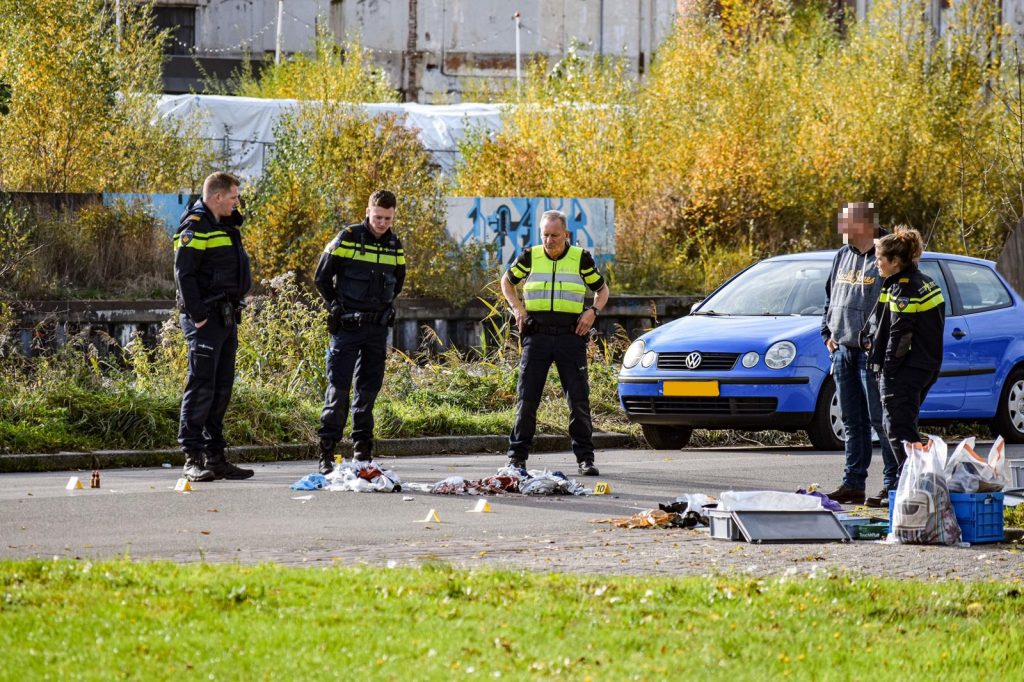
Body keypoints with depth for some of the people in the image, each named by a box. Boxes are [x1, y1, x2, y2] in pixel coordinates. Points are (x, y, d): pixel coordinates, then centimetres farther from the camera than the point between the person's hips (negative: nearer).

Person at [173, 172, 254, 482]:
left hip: (227, 317, 10)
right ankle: (193, 458, -9)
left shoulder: (226, 227, 19)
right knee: (201, 386, -10)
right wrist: (198, 316, -20)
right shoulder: (194, 228, -11)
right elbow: (184, 275, -17)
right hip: (205, 319, -10)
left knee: (221, 389, 10)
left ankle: (215, 456, 15)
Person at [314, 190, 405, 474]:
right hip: (347, 327, -5)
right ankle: (326, 451, -6)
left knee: (369, 388, 7)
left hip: (377, 328, 5)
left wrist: (384, 307, 13)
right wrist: (337, 307, -2)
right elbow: (322, 277, -1)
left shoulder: (395, 246, 7)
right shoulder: (348, 238, -7)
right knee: (339, 387, -7)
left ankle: (362, 448, 15)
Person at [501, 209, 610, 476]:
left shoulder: (581, 259, 2)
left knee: (579, 399, -1)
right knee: (527, 397, -2)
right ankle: (517, 456, 4)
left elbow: (602, 289, 15)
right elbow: (507, 281, 20)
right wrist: (517, 308, 4)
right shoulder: (530, 257, 4)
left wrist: (592, 311, -4)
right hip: (537, 336, 1)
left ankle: (585, 457, 6)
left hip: (571, 336, -1)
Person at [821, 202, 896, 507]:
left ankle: (894, 485, -3)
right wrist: (828, 333, 15)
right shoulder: (843, 256, 13)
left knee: (882, 420, -7)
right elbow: (830, 296, 24)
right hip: (843, 350, 8)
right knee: (853, 421, 12)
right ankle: (853, 484, 16)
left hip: (872, 352, -8)